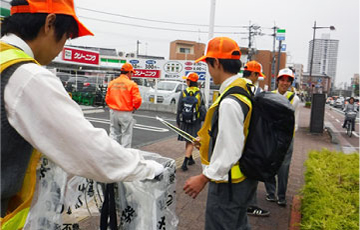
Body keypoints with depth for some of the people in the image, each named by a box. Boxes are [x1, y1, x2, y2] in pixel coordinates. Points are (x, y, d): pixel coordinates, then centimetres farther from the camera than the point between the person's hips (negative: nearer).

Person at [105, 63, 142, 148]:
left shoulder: (112, 83, 5)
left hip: (113, 112, 5)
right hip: (126, 113, -5)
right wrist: (134, 108, 2)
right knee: (126, 134, 5)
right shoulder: (132, 84, -10)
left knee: (114, 134, 16)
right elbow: (137, 100, -16)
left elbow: (107, 98, 7)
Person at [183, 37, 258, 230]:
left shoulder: (229, 102, -28)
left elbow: (230, 153, -26)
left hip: (228, 183, -9)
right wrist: (208, 141, 19)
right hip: (243, 179, 10)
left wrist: (204, 178, -17)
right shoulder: (244, 89, 3)